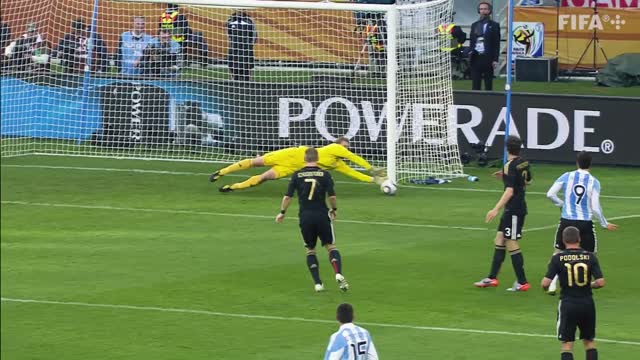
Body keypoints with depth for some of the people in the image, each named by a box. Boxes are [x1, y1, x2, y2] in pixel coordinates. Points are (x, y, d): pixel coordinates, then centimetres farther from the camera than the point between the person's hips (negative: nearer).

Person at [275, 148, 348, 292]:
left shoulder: (297, 175, 0)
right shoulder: (324, 174, -2)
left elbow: (287, 197, -2)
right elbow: (332, 196, -7)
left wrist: (282, 213, 13)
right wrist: (334, 209, 13)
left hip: (305, 217, 1)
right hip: (322, 215, -1)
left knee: (310, 250, 15)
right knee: (331, 246, 9)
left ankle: (317, 283, 6)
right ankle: (338, 274, -16)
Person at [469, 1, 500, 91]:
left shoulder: (494, 25, 2)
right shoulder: (474, 25, 15)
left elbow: (496, 44, -2)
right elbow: (471, 42, 17)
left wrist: (495, 59, -9)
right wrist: (470, 54, 4)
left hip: (487, 58, -4)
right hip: (476, 57, 4)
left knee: (488, 84, 0)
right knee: (475, 84, 1)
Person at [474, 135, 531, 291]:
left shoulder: (510, 167, -19)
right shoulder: (524, 163, 6)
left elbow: (509, 191, -26)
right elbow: (527, 181, 24)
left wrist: (496, 209, -27)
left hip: (514, 210, -9)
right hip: (520, 206, 9)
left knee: (511, 244, -4)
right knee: (499, 239, 14)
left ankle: (522, 282, 0)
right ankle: (492, 278, 18)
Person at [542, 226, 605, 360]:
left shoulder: (558, 258, -7)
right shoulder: (590, 256, -3)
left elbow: (545, 283, -13)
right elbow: (600, 282, -9)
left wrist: (545, 288, 10)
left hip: (568, 304, -2)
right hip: (587, 304, 2)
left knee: (567, 343, 3)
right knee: (589, 340, 18)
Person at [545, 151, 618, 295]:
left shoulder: (566, 177, -2)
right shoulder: (594, 182, -5)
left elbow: (550, 194, -6)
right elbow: (595, 208, -8)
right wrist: (605, 224, 5)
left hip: (566, 220, 2)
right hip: (585, 223, -2)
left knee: (558, 252, 17)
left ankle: (553, 284, 9)